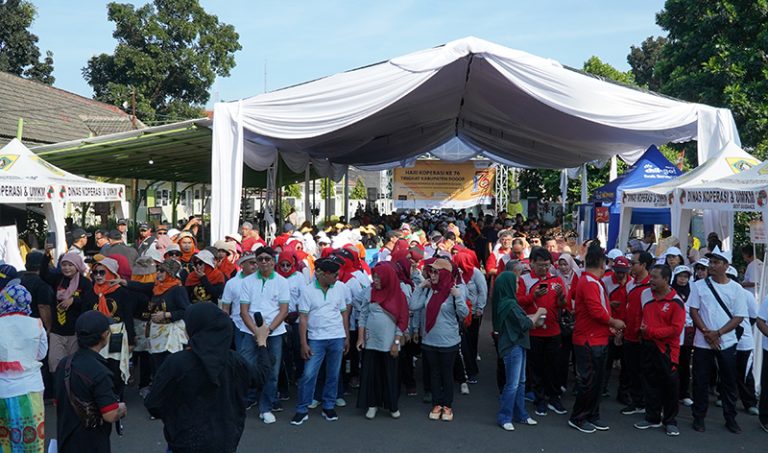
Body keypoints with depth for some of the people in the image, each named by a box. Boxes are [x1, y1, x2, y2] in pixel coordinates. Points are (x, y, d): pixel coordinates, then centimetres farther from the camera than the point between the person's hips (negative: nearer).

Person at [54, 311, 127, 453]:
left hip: (65, 442, 8)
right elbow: (111, 415, -24)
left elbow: (58, 403, 14)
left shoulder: (65, 363, 2)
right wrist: (121, 408, -5)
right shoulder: (99, 372, -24)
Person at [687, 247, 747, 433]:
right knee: (701, 381, 5)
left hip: (726, 342, 0)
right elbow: (693, 311, -1)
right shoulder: (699, 285, 0)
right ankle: (699, 417, 16)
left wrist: (718, 333, -12)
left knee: (729, 382, 8)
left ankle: (730, 418, 22)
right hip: (702, 342, 0)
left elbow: (739, 317, -2)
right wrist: (707, 333, -12)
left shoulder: (735, 288, 0)